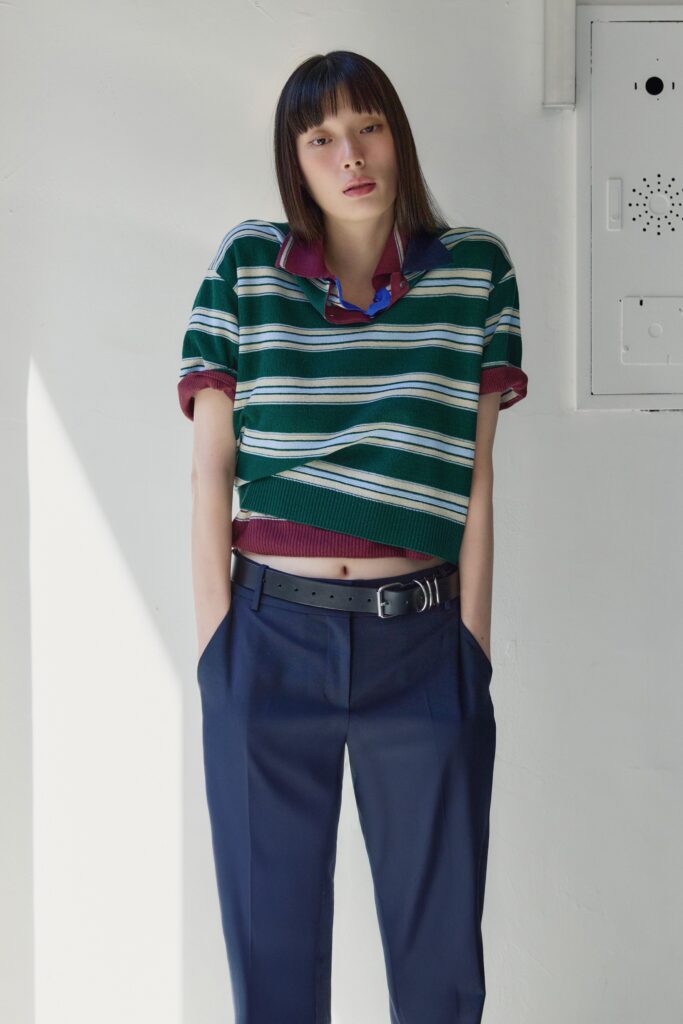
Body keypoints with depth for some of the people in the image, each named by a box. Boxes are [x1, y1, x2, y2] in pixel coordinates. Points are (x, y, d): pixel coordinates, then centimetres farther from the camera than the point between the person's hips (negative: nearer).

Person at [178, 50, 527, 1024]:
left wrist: (473, 645, -1)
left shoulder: (475, 271, 3)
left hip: (421, 643, 0)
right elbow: (211, 470, 2)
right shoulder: (245, 268, 2)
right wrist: (214, 645, -2)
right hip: (272, 638, 0)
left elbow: (477, 477, 2)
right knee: (272, 938, 11)